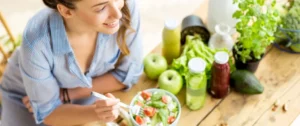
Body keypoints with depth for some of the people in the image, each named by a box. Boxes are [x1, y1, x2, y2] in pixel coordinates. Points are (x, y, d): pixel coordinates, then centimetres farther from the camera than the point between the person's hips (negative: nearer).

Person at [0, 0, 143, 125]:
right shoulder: (37, 42, -35)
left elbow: (128, 74, -14)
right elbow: (48, 112, -21)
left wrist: (66, 95, -19)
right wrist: (94, 113, -39)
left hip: (85, 93, 3)